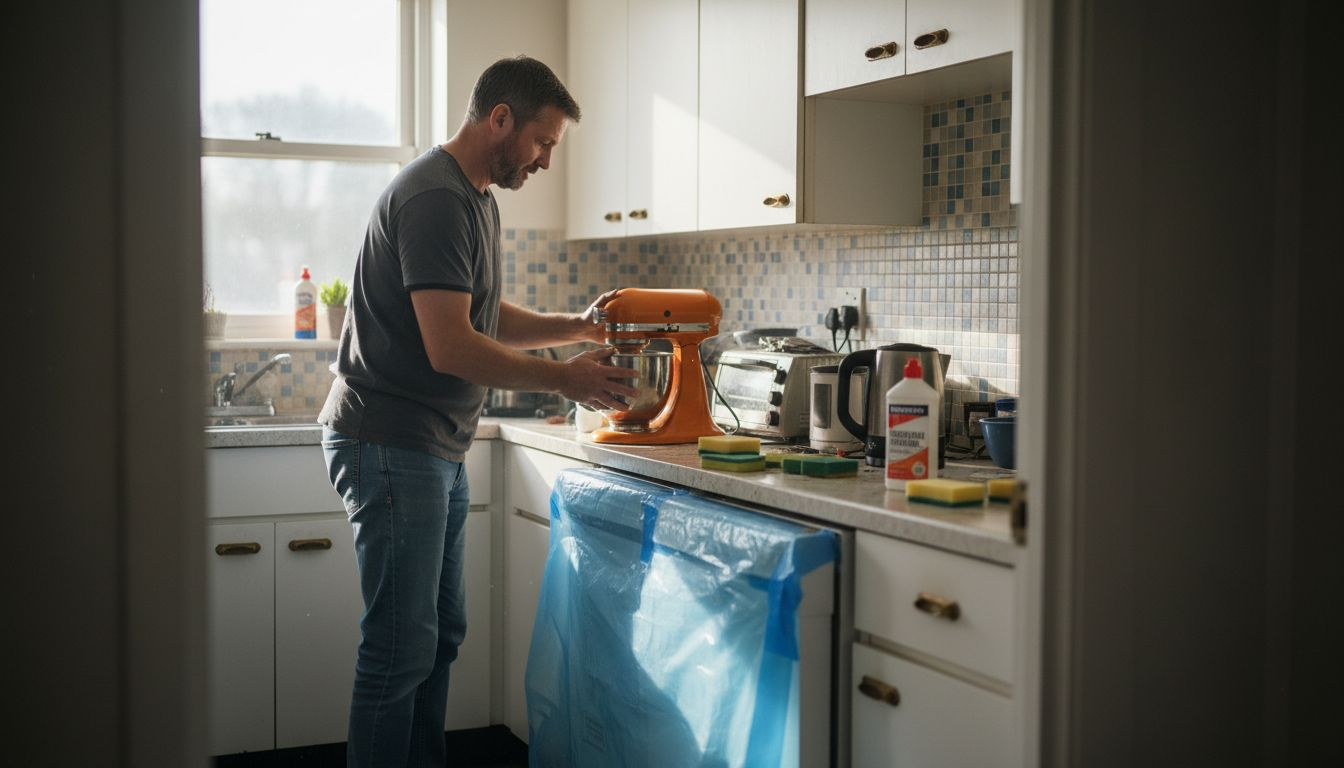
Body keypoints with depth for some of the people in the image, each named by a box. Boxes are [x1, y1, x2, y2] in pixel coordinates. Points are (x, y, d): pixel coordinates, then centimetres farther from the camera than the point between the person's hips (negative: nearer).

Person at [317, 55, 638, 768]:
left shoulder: (475, 197, 16)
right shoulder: (435, 197, -18)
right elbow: (451, 347, -24)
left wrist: (575, 326, 9)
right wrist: (564, 378, -15)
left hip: (435, 448, 10)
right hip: (391, 443, -10)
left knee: (441, 631, 15)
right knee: (404, 648, -5)